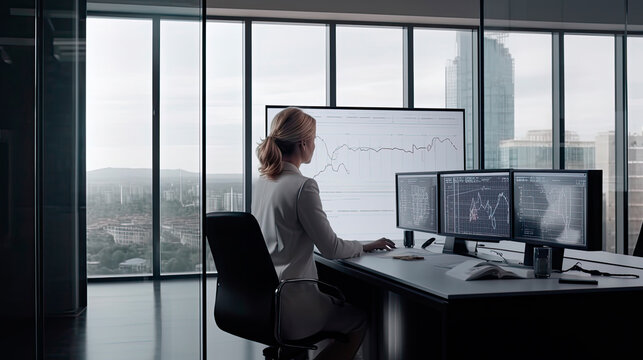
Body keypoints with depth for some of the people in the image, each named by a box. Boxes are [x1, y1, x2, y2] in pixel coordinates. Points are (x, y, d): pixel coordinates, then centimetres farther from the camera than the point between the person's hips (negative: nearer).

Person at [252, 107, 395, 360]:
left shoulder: (261, 182, 5)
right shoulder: (303, 186, -20)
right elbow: (331, 249, -14)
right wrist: (367, 246, 4)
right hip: (289, 304, -8)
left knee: (339, 301, 29)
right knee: (359, 320, 16)